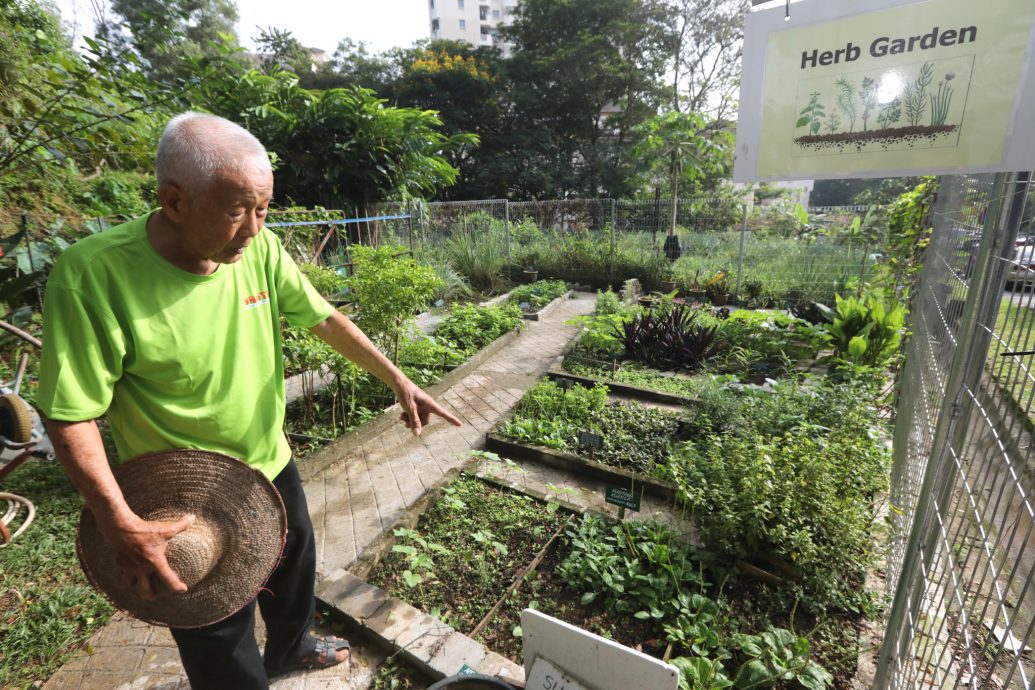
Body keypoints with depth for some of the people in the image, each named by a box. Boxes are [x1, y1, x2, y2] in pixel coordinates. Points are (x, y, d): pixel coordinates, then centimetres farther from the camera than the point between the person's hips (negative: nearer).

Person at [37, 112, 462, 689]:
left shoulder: (259, 247, -13)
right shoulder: (92, 274, -27)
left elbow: (324, 318, -6)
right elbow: (70, 414, -21)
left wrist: (398, 380, -10)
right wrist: (121, 525, -25)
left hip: (272, 464, 6)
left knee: (295, 566, 30)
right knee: (221, 643, 17)